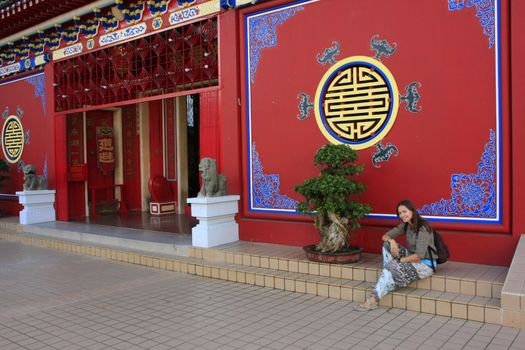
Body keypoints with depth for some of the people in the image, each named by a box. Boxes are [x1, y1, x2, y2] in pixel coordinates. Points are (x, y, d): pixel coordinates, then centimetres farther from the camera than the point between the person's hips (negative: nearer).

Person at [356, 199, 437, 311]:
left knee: (390, 267, -24)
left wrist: (399, 261, -17)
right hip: (412, 258, 8)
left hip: (425, 264, -8)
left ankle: (373, 300, -16)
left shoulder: (423, 228, -21)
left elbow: (419, 255, -25)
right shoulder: (405, 225, 3)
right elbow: (385, 236, 6)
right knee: (387, 244, -5)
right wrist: (391, 241, -17)